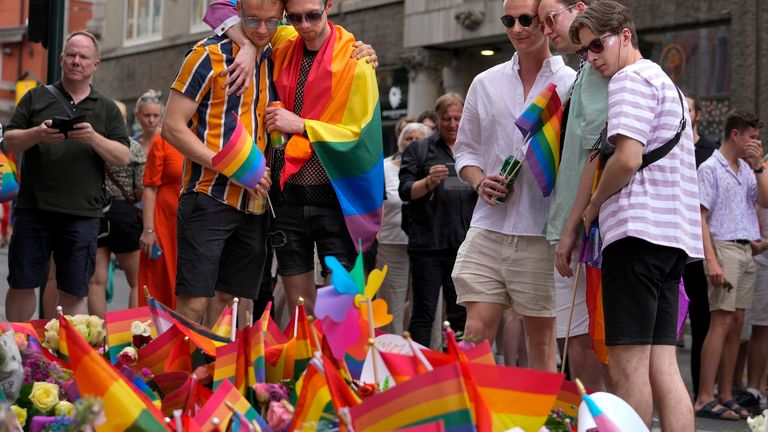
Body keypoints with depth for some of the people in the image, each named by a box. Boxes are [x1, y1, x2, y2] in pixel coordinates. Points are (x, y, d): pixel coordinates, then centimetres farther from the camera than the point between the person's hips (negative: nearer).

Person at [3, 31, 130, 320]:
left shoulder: (107, 109, 13)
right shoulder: (36, 98, 12)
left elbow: (123, 158, 4)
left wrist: (93, 138, -13)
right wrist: (38, 134, -13)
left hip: (82, 213, 0)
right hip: (33, 207, 0)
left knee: (74, 292, 1)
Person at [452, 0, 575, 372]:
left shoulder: (572, 85, 2)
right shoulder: (485, 84, 13)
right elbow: (465, 149, 18)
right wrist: (480, 181, -3)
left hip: (542, 232, -2)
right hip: (489, 228, 3)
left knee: (541, 338, 5)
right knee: (476, 332, -3)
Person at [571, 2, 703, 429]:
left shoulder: (631, 79, -5)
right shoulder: (666, 82, 26)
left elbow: (628, 158, -16)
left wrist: (592, 206, -1)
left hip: (638, 229, -10)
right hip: (674, 234, 10)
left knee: (628, 366, -8)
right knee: (662, 365, 4)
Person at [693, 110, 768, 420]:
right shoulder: (710, 168, -6)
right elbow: (700, 218, -10)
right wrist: (712, 261, -19)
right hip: (724, 247, -7)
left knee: (736, 324, 7)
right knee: (721, 323, -11)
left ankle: (725, 396, 12)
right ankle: (704, 400, -10)